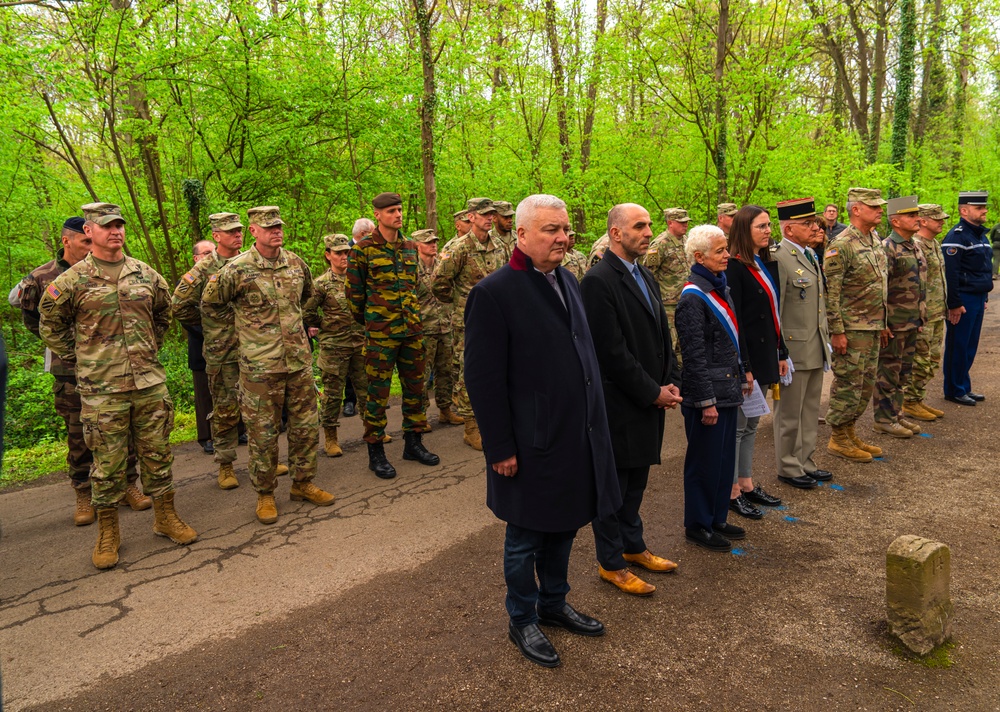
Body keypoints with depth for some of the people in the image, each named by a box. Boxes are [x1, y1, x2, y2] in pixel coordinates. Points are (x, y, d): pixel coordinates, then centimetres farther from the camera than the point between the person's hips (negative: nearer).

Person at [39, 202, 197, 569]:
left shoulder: (145, 274, 5)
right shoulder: (72, 281, -4)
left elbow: (164, 313, 21)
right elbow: (50, 326, 8)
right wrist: (78, 358, 5)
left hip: (150, 383, 3)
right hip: (101, 390, -3)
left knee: (157, 453, 10)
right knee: (107, 462, 5)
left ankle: (165, 517, 25)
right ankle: (107, 532, 19)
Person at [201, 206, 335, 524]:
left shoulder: (296, 263, 6)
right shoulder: (237, 269, -9)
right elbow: (210, 303, 5)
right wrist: (223, 335, 7)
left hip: (299, 360, 5)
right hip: (260, 366, -5)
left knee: (306, 425, 11)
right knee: (263, 433, 3)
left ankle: (302, 483, 28)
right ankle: (265, 495, 19)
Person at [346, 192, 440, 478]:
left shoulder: (410, 247, 11)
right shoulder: (363, 248, -6)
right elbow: (354, 291, -1)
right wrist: (367, 321, 7)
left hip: (413, 328, 6)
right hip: (381, 333, -5)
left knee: (415, 387, 12)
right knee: (378, 392, 1)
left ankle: (413, 443, 26)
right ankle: (375, 452, 12)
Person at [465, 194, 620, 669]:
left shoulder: (567, 281, 8)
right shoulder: (494, 292, -16)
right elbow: (483, 379, -17)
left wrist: (593, 421, 14)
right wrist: (500, 447, -16)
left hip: (576, 435, 7)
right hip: (532, 443, -7)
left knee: (563, 526, 21)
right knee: (526, 536, 11)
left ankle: (554, 604, 41)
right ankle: (522, 621, 30)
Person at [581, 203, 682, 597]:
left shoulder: (645, 277, 12)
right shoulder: (599, 281, -17)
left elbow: (662, 336, 16)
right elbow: (612, 351, -21)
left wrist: (672, 383, 3)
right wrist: (653, 392, -14)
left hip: (651, 399, 9)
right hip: (619, 405, -8)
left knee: (636, 479, 20)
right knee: (613, 485, 6)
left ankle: (633, 546, 35)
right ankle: (611, 563, 20)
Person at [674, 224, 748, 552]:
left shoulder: (721, 289, 10)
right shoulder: (692, 297, -17)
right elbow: (694, 354, -19)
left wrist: (741, 376, 16)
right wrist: (707, 401, -19)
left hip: (727, 390, 9)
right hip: (707, 393, -9)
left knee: (725, 458, 17)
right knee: (704, 460, 4)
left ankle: (717, 518, 31)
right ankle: (697, 525, 20)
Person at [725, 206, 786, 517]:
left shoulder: (767, 264, 11)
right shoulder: (734, 267, -15)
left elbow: (773, 313, 16)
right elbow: (734, 321, -19)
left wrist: (781, 353, 15)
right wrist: (743, 367, -20)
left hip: (764, 353, 9)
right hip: (744, 356, -9)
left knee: (751, 423, 16)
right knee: (737, 425, 1)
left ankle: (746, 483, 28)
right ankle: (732, 492, 13)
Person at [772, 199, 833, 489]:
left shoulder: (810, 254, 12)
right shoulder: (777, 258, -17)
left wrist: (825, 341, 19)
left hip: (815, 350, 9)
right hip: (794, 350, -9)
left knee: (810, 411, 17)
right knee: (789, 414, 5)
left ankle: (806, 462, 30)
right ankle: (789, 468, 19)